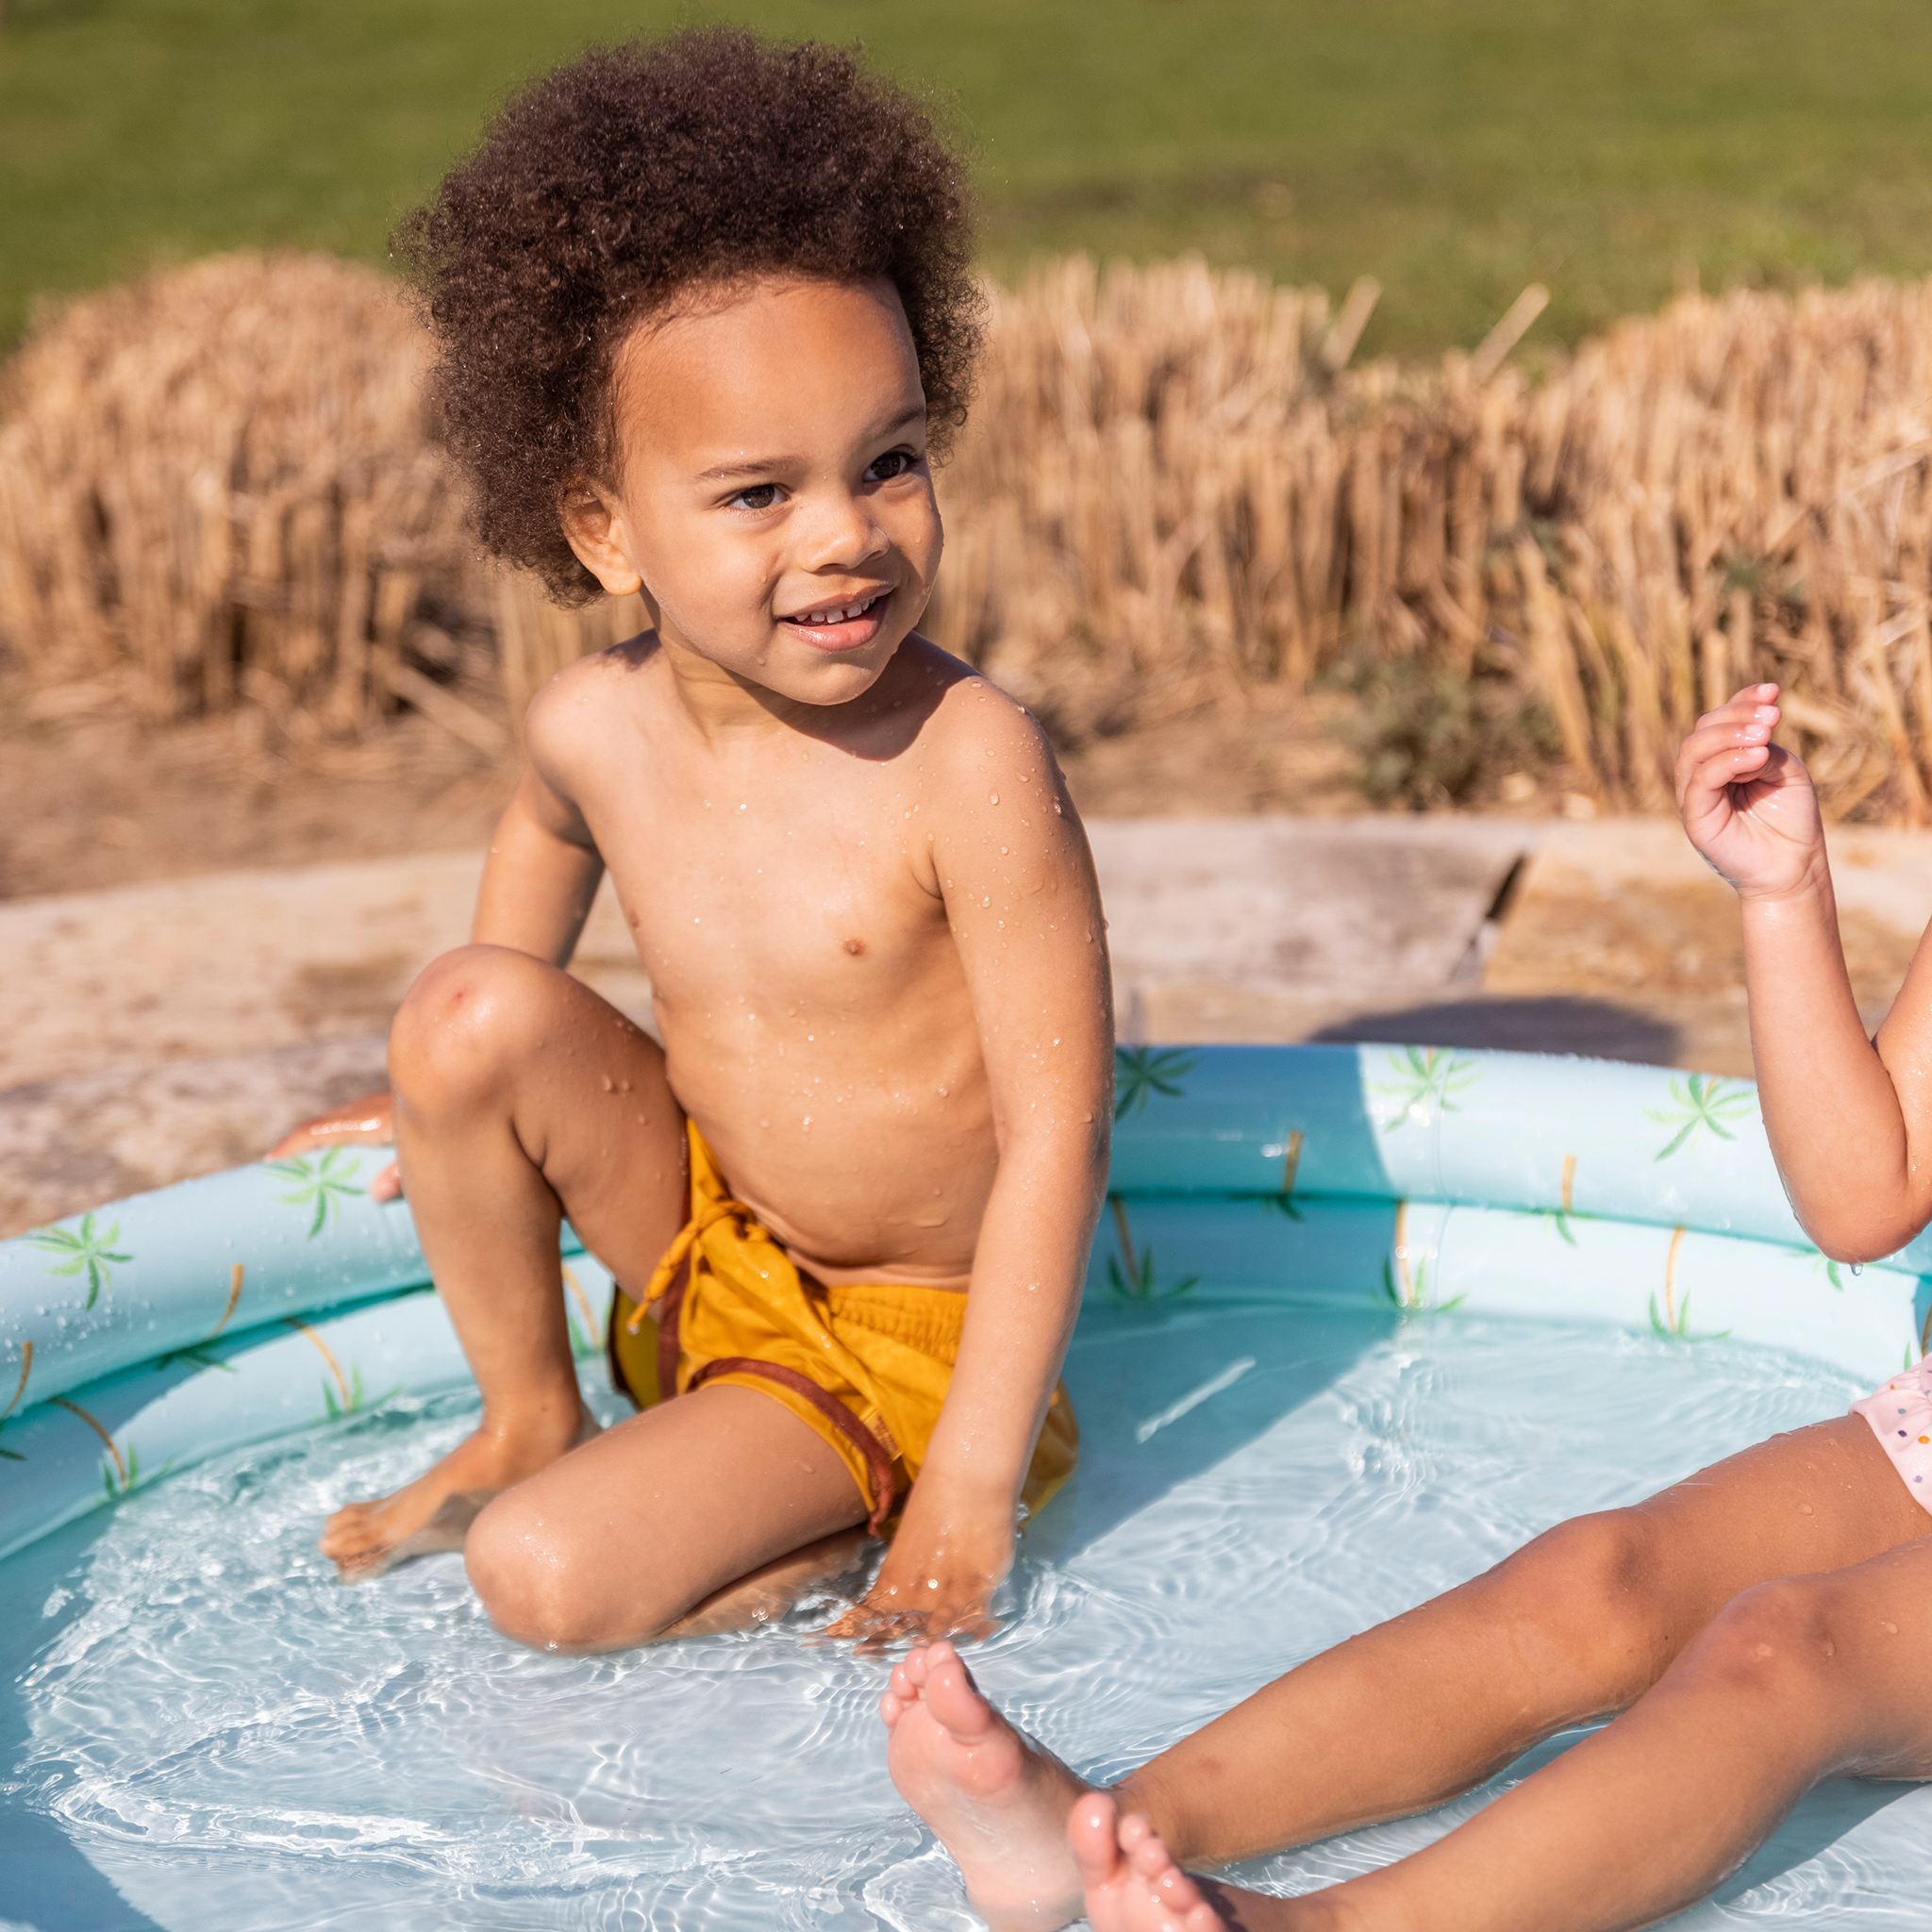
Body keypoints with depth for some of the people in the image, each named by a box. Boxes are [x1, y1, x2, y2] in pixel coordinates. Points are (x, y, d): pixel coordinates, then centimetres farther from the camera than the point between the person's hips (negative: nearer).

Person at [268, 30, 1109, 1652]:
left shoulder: (969, 763, -28)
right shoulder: (598, 725, -10)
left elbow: (1059, 1127, -25)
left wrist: (977, 1479, -25)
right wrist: (458, 1088, 24)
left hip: (910, 1335, -6)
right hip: (706, 1244, 6)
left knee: (546, 1584, -23)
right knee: (472, 1011, -16)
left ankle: (843, 1533, 6)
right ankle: (527, 1422, 4)